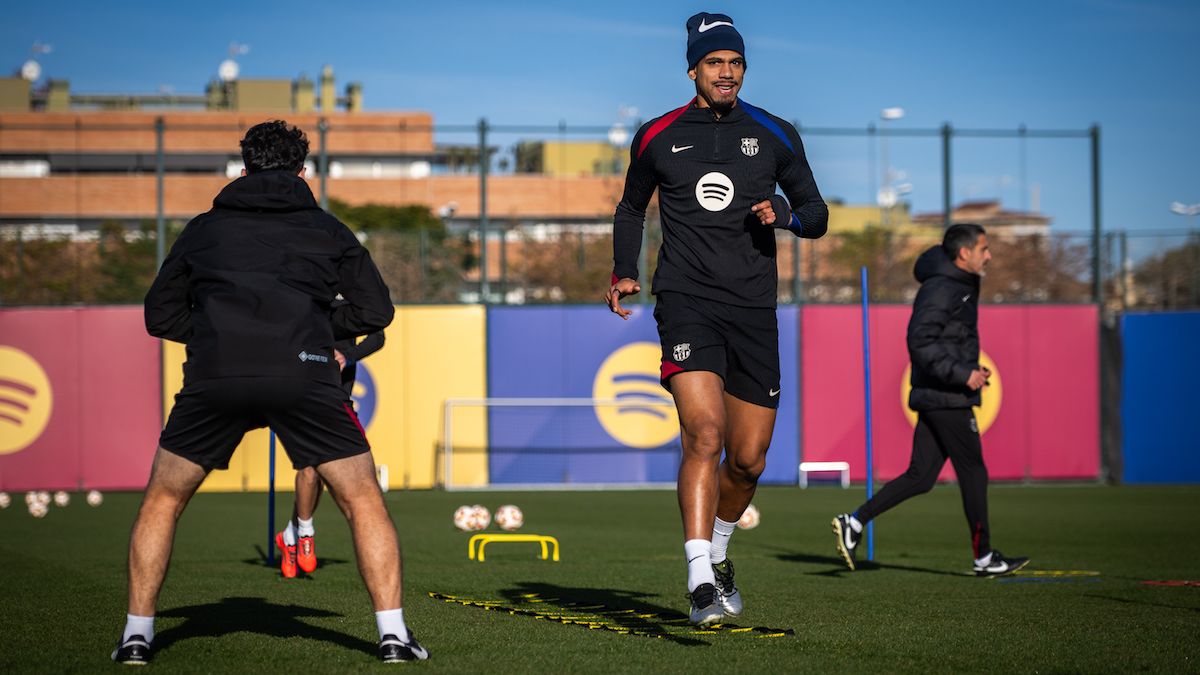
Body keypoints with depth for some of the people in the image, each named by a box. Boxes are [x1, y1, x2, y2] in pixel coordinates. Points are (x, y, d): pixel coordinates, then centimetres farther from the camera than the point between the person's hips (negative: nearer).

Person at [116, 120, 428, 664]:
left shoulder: (204, 228, 23)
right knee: (363, 502, 11)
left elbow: (160, 316, 25)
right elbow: (376, 311, 19)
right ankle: (393, 634, 2)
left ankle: (136, 634, 14)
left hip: (215, 376, 1)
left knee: (162, 500, 19)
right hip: (303, 375, -1)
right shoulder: (326, 230, 21)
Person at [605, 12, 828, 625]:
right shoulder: (657, 137, 8)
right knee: (704, 435, -22)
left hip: (753, 309, 2)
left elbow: (817, 216, 14)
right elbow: (631, 208, 25)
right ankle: (701, 583, -27)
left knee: (748, 460, 5)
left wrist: (784, 213, -8)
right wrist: (625, 272, 11)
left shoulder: (775, 136, 9)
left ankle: (717, 549, 35)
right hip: (686, 299, -2)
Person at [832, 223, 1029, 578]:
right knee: (973, 473, -1)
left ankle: (854, 522, 4)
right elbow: (921, 342, -23)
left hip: (936, 398, 10)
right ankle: (985, 558, 7)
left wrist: (971, 370, 15)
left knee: (920, 475, 7)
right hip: (947, 399, -10)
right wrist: (962, 374, -23)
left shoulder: (960, 286, 18)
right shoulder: (940, 289, -14)